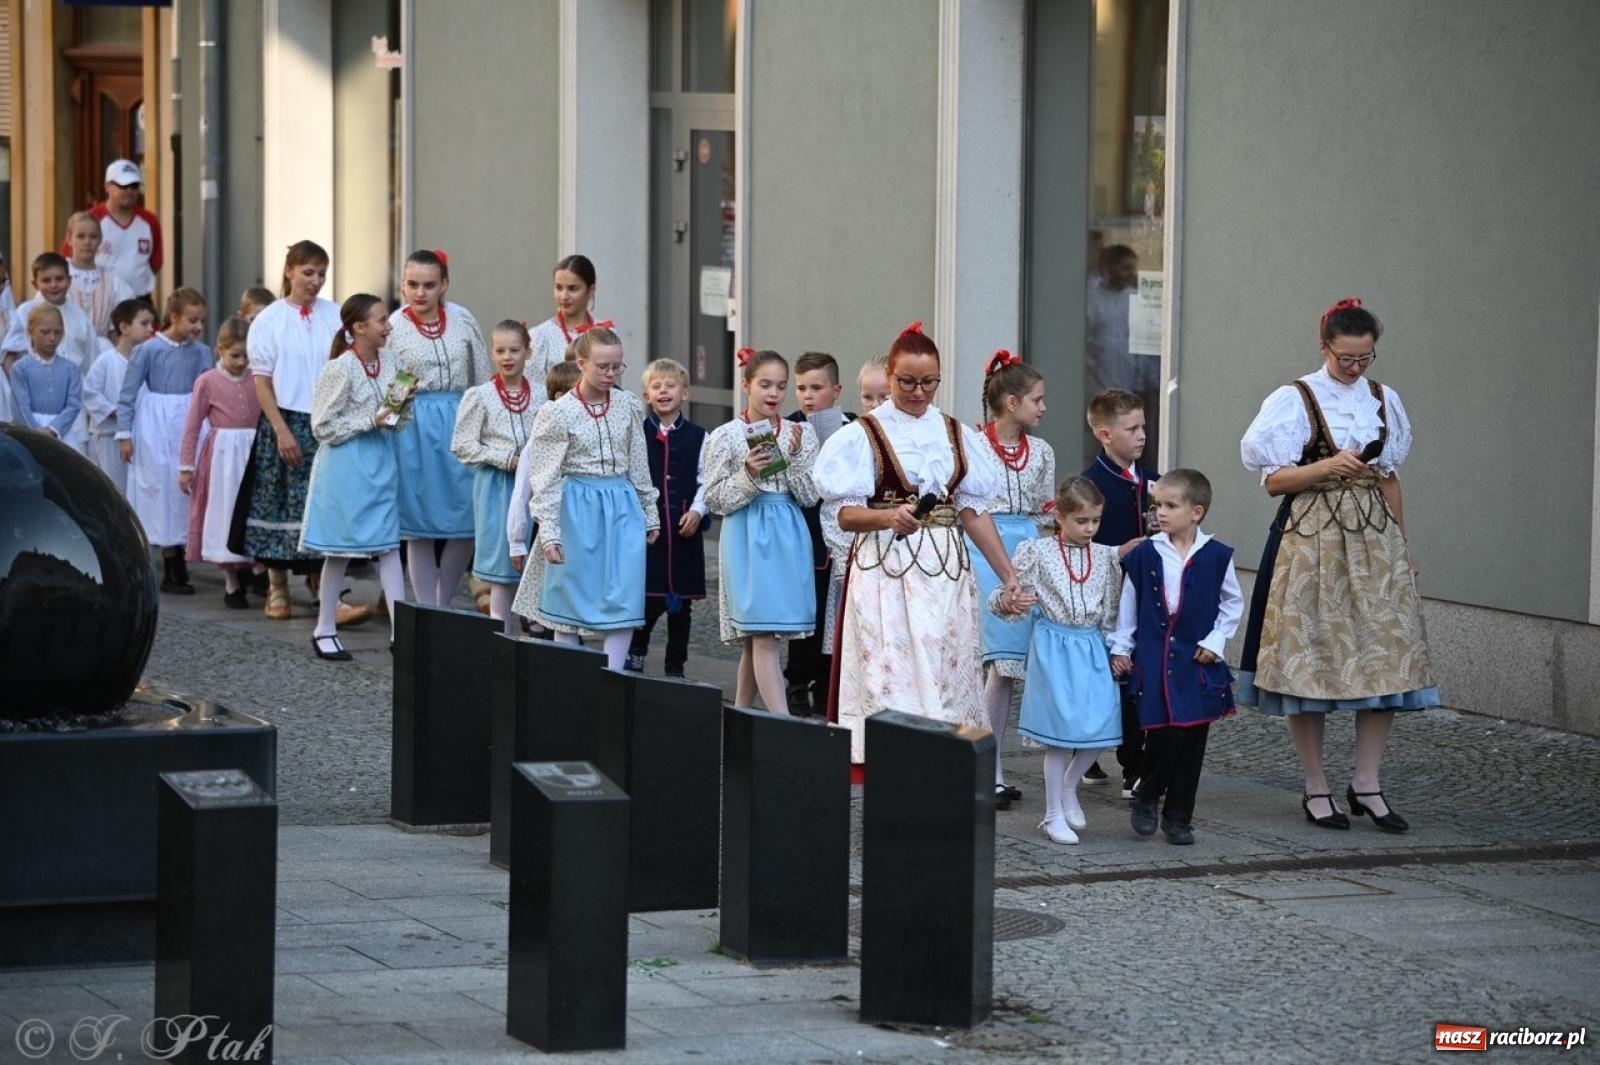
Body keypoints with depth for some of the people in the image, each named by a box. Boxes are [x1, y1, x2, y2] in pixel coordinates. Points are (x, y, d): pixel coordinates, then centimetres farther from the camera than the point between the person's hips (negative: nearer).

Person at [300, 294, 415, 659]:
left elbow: (398, 420, 17)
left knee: (389, 545, 2)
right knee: (341, 549, 3)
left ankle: (400, 630, 2)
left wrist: (404, 402, -4)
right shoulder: (339, 370, -14)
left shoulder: (387, 366, 6)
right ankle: (324, 630, 15)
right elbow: (323, 427, -14)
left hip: (382, 463, 6)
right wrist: (371, 421, -18)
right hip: (346, 464, -6)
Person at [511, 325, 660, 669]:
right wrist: (549, 531, -11)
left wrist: (650, 514, 17)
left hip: (622, 506, 3)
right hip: (578, 508, -3)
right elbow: (545, 478, -7)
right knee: (572, 600, 5)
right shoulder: (558, 413, -8)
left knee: (624, 599, -4)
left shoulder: (628, 406, 3)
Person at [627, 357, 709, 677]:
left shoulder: (697, 437, 5)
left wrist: (697, 511, -9)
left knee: (681, 602, 8)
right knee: (649, 599, -7)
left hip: (685, 528, 2)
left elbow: (706, 480, 4)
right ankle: (636, 652, 17)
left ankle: (676, 666, 19)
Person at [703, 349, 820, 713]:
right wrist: (748, 475, -17)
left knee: (756, 638, 10)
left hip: (789, 537, 4)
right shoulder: (725, 437, -2)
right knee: (764, 638, -12)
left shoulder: (801, 433, 6)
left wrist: (795, 457, -12)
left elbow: (809, 496, 3)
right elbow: (715, 499, -2)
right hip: (748, 538, -4)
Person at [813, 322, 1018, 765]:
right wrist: (888, 517, -23)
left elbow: (973, 511, 13)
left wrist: (1008, 574, 9)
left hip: (946, 569, 4)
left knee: (946, 674, 0)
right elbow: (844, 514, -4)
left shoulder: (956, 434, 13)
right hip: (885, 569, -4)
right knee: (891, 676, -10)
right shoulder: (864, 435, 0)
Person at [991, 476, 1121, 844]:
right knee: (1061, 731, -2)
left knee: (1101, 727, -1)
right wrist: (1008, 602, -25)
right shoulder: (1038, 552, -4)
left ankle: (1069, 788, 27)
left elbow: (1112, 610, 13)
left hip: (1093, 648, 4)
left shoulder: (1106, 557, 7)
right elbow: (1003, 596, -3)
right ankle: (1054, 815, 10)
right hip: (1054, 647, -4)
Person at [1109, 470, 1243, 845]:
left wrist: (1216, 640, 2)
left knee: (1192, 740, 4)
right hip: (1153, 658, -1)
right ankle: (1146, 798, 15)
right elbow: (1129, 603, 8)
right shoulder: (1144, 554, 0)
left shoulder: (1216, 556, -1)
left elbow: (1233, 602, 11)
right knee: (1163, 734, -11)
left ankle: (1179, 816, 15)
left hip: (1196, 661, 1)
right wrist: (1120, 647, 7)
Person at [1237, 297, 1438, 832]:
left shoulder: (1383, 400, 11)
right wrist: (1329, 467, -20)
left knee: (1384, 656, -3)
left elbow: (1390, 478, 16)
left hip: (1374, 535, 4)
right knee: (1311, 660, -3)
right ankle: (1316, 788, 6)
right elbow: (1274, 481, -6)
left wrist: (1402, 545, 13)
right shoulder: (1295, 400, -3)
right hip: (1311, 539, -4)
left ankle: (1366, 783, 5)